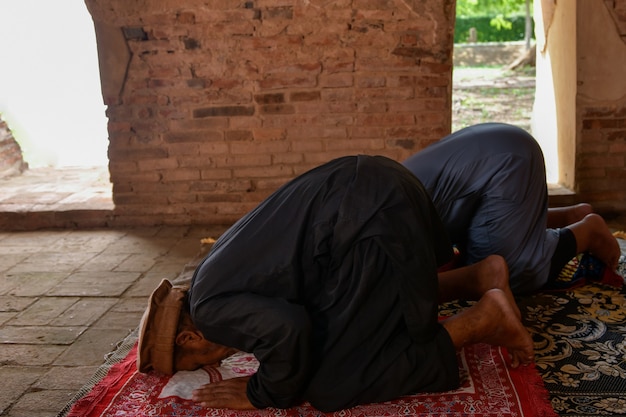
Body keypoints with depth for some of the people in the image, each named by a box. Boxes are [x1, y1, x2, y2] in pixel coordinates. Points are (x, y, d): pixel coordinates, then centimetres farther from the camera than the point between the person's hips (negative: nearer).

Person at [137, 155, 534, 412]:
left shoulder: (210, 309, -7)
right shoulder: (218, 271, 21)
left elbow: (286, 331, -24)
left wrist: (265, 394, -6)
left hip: (373, 223, -10)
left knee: (334, 386, -1)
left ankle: (483, 318, -2)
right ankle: (481, 274, 19)